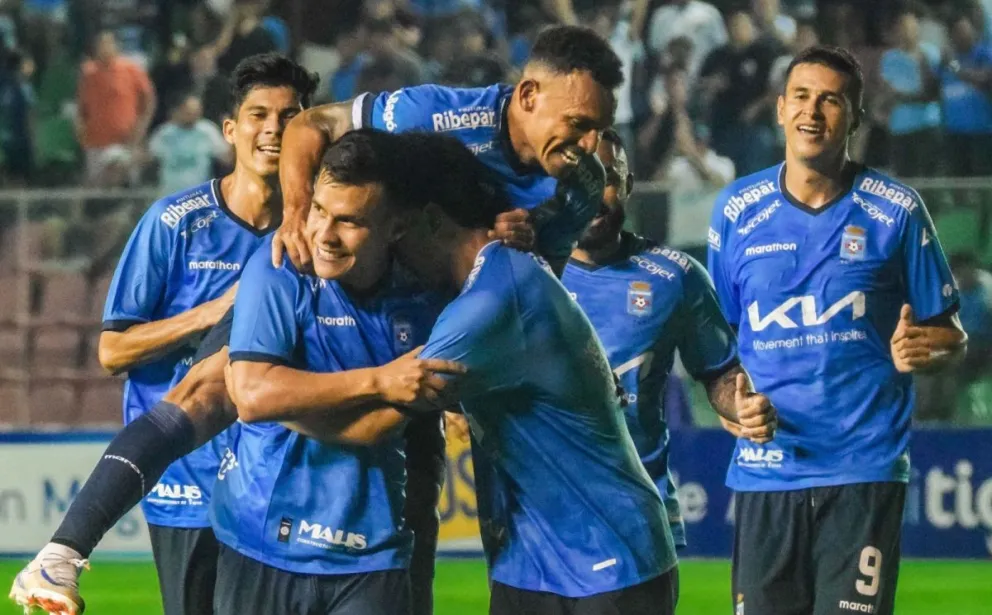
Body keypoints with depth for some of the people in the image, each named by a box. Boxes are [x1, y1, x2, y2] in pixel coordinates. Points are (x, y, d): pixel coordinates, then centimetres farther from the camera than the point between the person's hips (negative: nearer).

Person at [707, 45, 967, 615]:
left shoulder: (896, 210, 1)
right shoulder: (738, 209, 7)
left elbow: (951, 338, 5)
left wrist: (920, 350, -18)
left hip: (864, 467, -2)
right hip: (765, 471, 2)